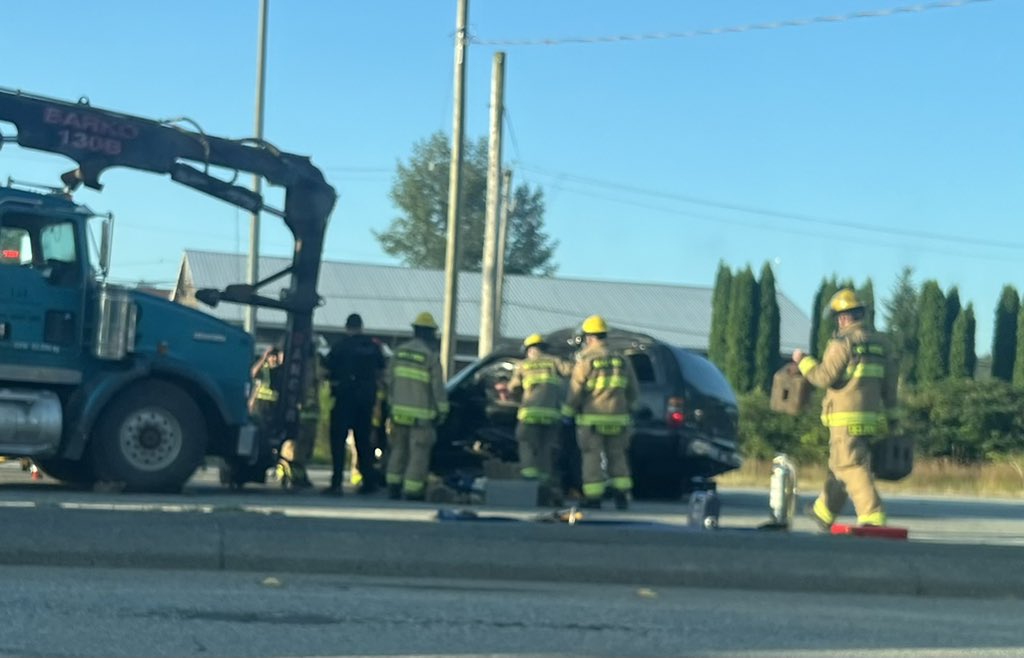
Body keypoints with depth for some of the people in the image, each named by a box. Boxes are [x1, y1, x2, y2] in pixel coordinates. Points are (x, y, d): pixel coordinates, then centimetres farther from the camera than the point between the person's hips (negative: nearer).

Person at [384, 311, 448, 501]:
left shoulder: (399, 351, 4)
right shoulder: (431, 356, -12)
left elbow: (390, 380, 9)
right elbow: (438, 387, -10)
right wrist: (442, 411, 0)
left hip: (400, 410, 5)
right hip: (421, 413, -5)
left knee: (398, 449, 15)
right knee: (419, 453, 0)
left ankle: (393, 487, 16)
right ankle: (412, 491, -2)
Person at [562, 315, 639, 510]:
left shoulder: (585, 359, -8)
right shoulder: (621, 359, 7)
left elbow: (575, 390, -9)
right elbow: (633, 389, 12)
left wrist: (567, 412, 3)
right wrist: (625, 406, 27)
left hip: (591, 418, -4)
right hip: (617, 418, 4)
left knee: (592, 457, 2)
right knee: (617, 456, 12)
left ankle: (593, 498, 2)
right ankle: (622, 495, 7)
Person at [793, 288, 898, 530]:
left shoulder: (844, 341, -11)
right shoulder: (880, 342, 12)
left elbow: (824, 377, -13)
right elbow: (889, 384, 13)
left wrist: (803, 361, 2)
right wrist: (886, 407, 20)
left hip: (847, 419, -8)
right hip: (872, 417, 8)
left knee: (853, 469, -8)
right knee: (838, 466, 20)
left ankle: (873, 517, -18)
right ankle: (823, 513, 33)